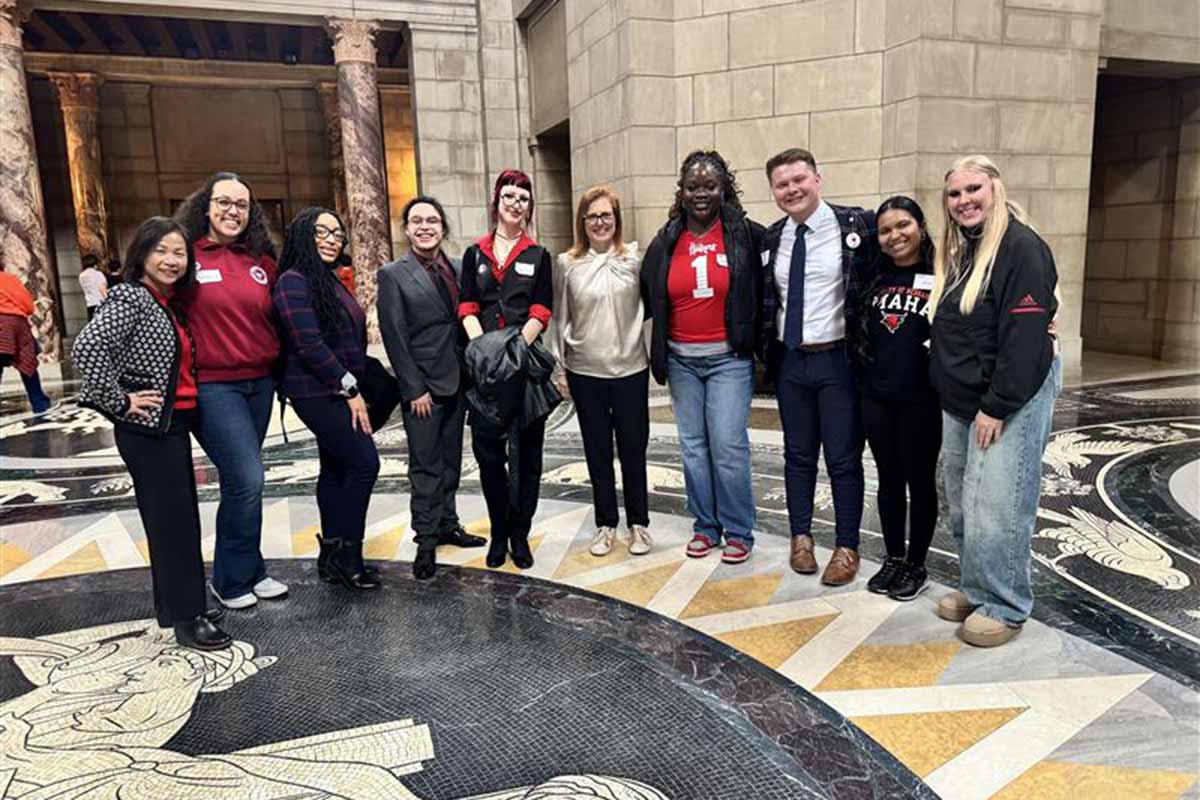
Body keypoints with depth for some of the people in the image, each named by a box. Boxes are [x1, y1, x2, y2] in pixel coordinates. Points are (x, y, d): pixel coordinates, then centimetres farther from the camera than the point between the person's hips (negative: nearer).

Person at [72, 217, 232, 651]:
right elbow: (86, 348, -25)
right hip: (148, 429, -8)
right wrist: (120, 402, -20)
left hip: (174, 424, 9)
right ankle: (186, 618, 5)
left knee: (179, 517, 14)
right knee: (173, 520, -4)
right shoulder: (131, 297, -12)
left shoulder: (170, 304, 13)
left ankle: (174, 604, 26)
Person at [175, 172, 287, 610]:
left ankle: (247, 571, 26)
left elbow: (276, 319, 20)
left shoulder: (262, 261, 8)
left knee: (240, 480, 14)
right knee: (247, 479, -10)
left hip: (260, 383, 5)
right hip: (213, 386, -5)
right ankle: (233, 580, 10)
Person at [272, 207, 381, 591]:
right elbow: (309, 344, -20)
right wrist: (350, 389, -18)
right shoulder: (294, 281, -12)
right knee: (364, 462, -11)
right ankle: (347, 555, 0)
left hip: (338, 392, 9)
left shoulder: (330, 280, 16)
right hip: (318, 393, -9)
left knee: (336, 468, 12)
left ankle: (332, 556, 21)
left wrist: (353, 388, 10)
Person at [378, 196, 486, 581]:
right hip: (422, 386, -5)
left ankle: (448, 525, 28)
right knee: (426, 466, 1)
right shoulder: (393, 275, -6)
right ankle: (426, 541, 11)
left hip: (457, 381, 5)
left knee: (450, 460, 15)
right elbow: (395, 337, -9)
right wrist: (415, 389, -13)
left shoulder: (458, 268, 8)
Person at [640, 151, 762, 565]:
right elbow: (650, 297, 17)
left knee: (728, 445, -5)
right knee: (693, 446, 9)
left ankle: (738, 532, 10)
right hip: (681, 360, 4)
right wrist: (659, 349, 17)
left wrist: (759, 342, 1)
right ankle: (705, 526, 22)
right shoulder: (666, 242, 5)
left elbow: (762, 293, 2)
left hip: (729, 358, -4)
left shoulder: (746, 235, -4)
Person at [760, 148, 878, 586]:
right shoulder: (772, 238, 7)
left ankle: (846, 548, 20)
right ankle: (801, 537, 31)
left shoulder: (857, 224, -7)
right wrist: (767, 353, 8)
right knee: (798, 455, 15)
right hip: (789, 361, 4)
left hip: (837, 360, -4)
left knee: (843, 458, 5)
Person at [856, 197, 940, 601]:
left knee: (919, 480, 8)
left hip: (920, 397, -4)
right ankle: (893, 558, 27)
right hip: (876, 394, 4)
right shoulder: (875, 276, 8)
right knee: (889, 479, 14)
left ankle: (917, 566, 22)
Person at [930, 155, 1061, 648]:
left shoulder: (1020, 247, -13)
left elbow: (1025, 335, -19)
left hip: (1010, 401, -8)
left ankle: (1004, 607, 11)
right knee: (961, 506, 14)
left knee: (994, 509, -5)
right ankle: (975, 589, 29)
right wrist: (948, 395, 13)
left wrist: (997, 406, -20)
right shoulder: (957, 251, 14)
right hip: (960, 402, 9)